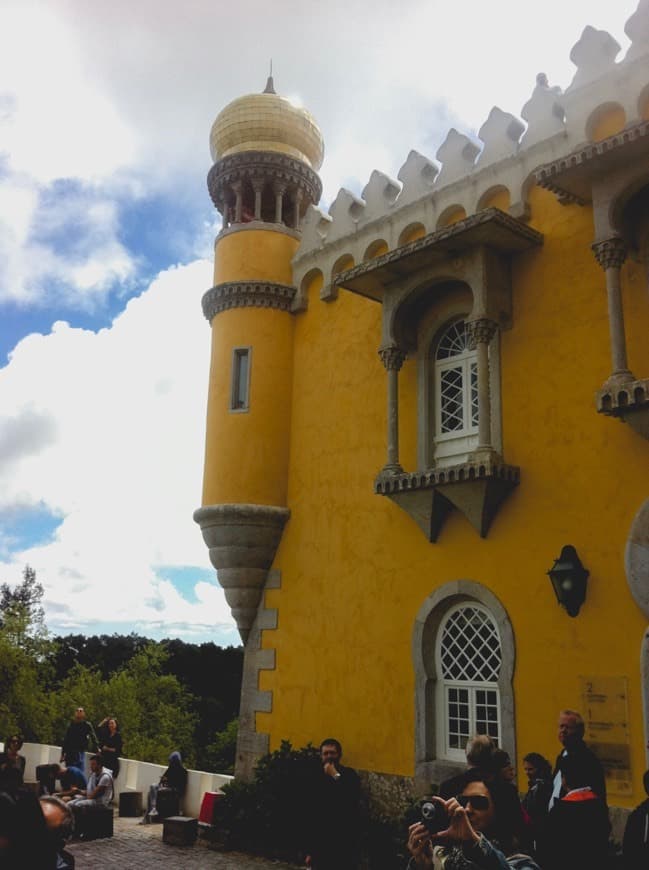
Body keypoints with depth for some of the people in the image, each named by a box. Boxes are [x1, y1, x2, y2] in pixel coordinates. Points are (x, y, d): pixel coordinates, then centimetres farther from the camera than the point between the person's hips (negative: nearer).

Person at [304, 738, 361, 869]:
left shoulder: (349, 775, -4)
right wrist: (309, 850, 9)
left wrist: (336, 777, -20)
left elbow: (353, 802, -23)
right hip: (321, 845, 4)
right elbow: (311, 815, 9)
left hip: (345, 844, -3)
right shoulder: (317, 778, 6)